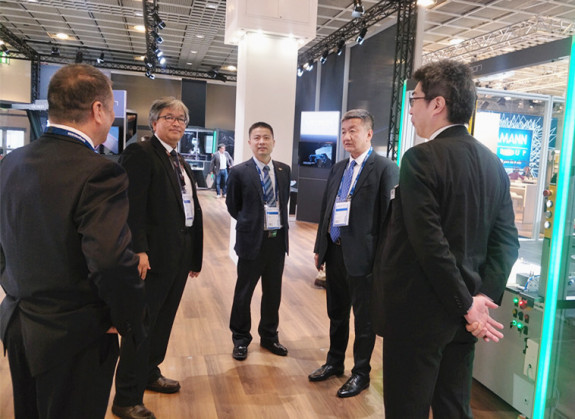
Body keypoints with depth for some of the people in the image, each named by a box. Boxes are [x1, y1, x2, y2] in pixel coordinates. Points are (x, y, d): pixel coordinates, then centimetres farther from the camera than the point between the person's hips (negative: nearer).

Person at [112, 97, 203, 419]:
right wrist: (139, 251, -25)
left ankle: (150, 373, 39)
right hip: (153, 255, -8)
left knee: (164, 320, 20)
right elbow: (133, 206, -19)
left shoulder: (181, 163, 16)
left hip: (180, 255, 9)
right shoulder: (140, 153, -10)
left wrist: (194, 254, 14)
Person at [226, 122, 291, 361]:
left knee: (273, 292, 15)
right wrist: (250, 223, 7)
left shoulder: (284, 170, 4)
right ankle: (241, 339, 26)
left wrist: (279, 223, 11)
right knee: (244, 292, 9)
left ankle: (269, 336, 32)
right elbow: (232, 207, 3)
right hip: (252, 240, -4)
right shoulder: (239, 172, -8)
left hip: (278, 239, 4)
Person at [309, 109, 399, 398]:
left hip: (361, 255, -7)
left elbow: (389, 215, -13)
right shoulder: (338, 169, 12)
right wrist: (320, 247, 13)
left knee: (363, 318, 9)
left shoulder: (385, 169, -10)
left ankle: (361, 373, 27)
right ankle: (334, 362, 39)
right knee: (336, 312, 20)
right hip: (334, 251, 7)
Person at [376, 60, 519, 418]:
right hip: (462, 318, 8)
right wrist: (484, 298, -2)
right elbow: (507, 240, 4)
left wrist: (466, 304, -13)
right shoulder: (493, 162, 7)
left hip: (419, 311, -7)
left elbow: (429, 241, -22)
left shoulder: (422, 157, -16)